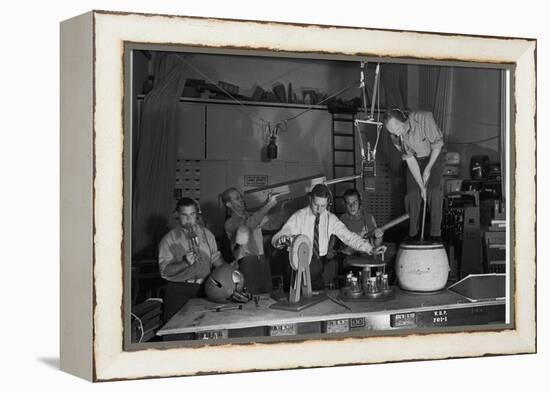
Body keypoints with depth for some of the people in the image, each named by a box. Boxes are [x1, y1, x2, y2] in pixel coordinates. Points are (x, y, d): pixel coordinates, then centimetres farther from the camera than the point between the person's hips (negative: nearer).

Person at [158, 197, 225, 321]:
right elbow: (164, 271, -9)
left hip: (203, 288, 3)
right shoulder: (169, 239, 0)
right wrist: (185, 263, -23)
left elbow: (215, 257, 19)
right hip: (179, 291, -3)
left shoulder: (206, 234, 13)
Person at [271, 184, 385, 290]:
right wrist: (282, 240, -35)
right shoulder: (298, 217, -5)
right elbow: (276, 238, -10)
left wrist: (371, 249, -16)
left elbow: (348, 236, -2)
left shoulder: (331, 219, 3)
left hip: (320, 263, 1)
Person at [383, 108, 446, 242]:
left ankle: (436, 234, -11)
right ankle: (412, 234, 6)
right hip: (415, 159, 3)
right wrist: (421, 186, -19)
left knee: (435, 192, -16)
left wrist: (428, 169, -18)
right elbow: (409, 160, -17)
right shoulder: (395, 136, -22)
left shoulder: (424, 118, -35)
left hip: (435, 156, -3)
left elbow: (437, 146, -22)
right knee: (412, 194, -5)